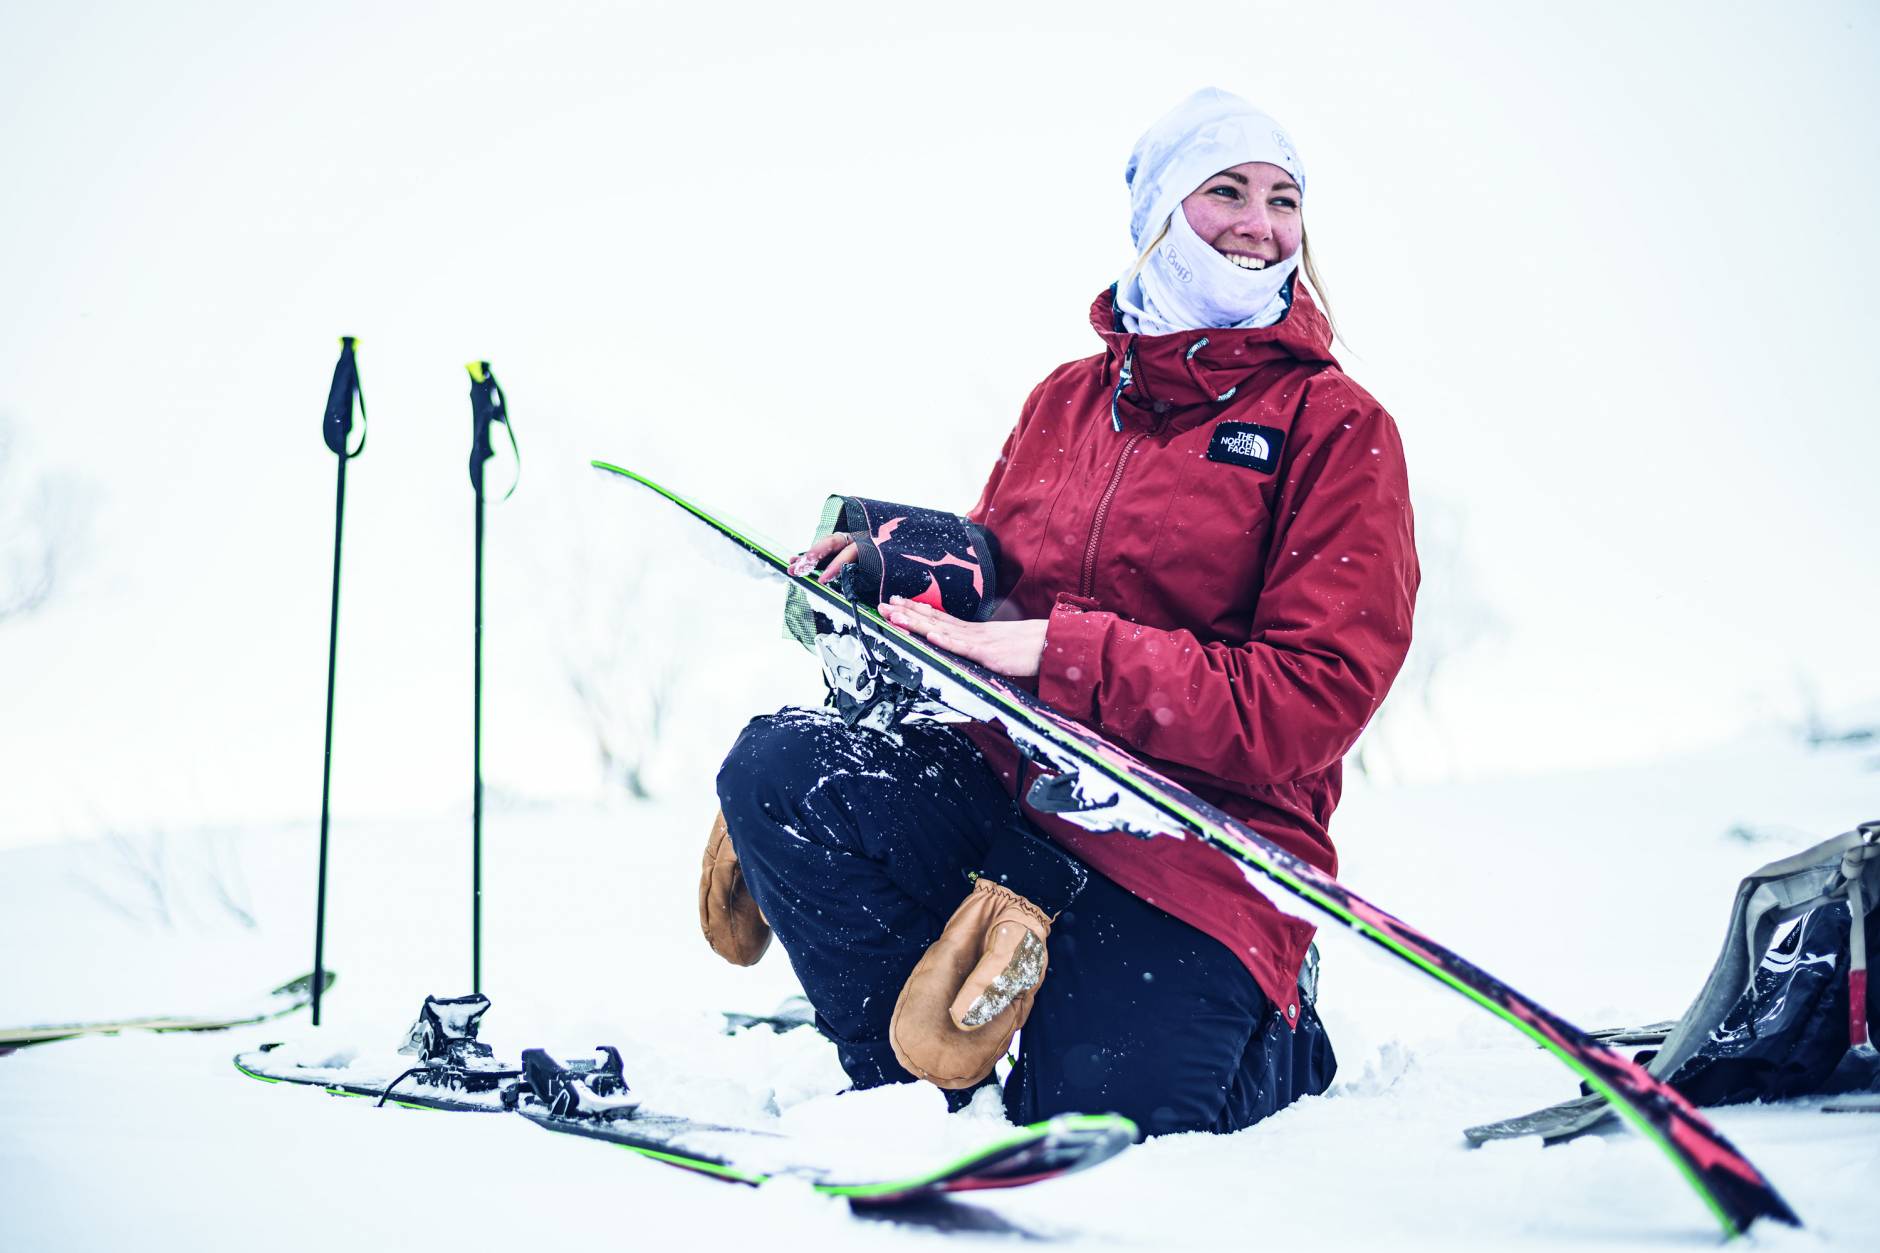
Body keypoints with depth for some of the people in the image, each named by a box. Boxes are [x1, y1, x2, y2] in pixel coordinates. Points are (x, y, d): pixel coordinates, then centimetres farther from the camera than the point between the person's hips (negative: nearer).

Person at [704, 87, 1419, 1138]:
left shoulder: (1336, 426, -2)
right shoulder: (1068, 398, 14)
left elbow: (1312, 698, -12)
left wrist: (1052, 653, -19)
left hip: (1204, 835, -4)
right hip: (1014, 782, 4)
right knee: (777, 767, -23)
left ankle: (1275, 1034, 9)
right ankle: (929, 1074, -4)